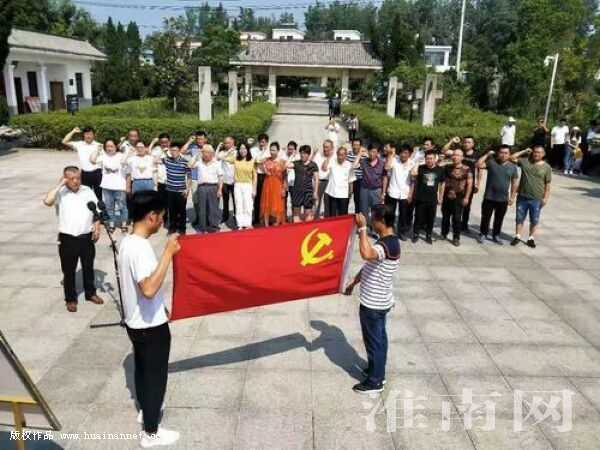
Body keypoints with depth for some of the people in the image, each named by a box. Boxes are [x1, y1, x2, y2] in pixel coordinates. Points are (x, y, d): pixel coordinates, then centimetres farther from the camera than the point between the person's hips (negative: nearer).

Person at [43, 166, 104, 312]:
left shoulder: (88, 191, 2)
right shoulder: (61, 193, -7)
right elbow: (47, 201, -27)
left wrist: (97, 228, -1)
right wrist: (60, 185, -18)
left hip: (87, 237, 3)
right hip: (67, 239, -2)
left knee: (88, 268, 17)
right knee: (69, 271, 9)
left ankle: (90, 293, 34)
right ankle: (70, 299, 23)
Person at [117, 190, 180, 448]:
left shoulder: (126, 242, 2)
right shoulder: (140, 248, -28)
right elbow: (149, 289, -39)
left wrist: (160, 306, 22)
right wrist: (168, 253, -35)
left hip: (135, 322, 9)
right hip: (151, 326, -9)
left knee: (142, 368, 26)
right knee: (155, 376, 8)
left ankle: (145, 410, 48)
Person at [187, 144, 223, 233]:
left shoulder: (217, 163, 5)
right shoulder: (199, 162, 11)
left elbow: (220, 177, 2)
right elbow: (189, 166, -2)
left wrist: (220, 190, -6)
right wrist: (196, 155, 3)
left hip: (213, 187, -2)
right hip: (201, 187, 2)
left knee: (213, 208, -1)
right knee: (202, 209, 7)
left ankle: (214, 228, 5)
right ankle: (202, 228, 16)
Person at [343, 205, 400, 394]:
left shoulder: (387, 245, -26)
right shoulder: (387, 242, 6)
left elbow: (366, 254, -48)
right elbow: (369, 266, 16)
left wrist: (362, 228, -40)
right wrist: (353, 282, 19)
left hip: (373, 303, -10)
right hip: (380, 301, 10)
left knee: (373, 341, 5)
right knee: (379, 338, 22)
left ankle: (375, 381, 20)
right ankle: (377, 371, 38)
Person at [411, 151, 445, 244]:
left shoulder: (440, 170, 1)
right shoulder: (421, 168, -5)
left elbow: (442, 184, 9)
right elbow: (413, 174, -24)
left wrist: (440, 198, 9)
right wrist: (417, 163, -17)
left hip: (433, 199, 2)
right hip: (420, 199, -2)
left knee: (431, 219, 11)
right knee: (419, 217, 7)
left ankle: (428, 235, 25)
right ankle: (415, 234, 21)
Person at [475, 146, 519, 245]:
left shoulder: (512, 167, 3)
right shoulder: (491, 162, -4)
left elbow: (514, 182, 8)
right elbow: (478, 165, -17)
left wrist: (512, 196, 5)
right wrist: (487, 155, -14)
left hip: (503, 199, 2)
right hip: (489, 197, -2)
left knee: (499, 219, 13)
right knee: (486, 217, 7)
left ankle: (496, 236, 28)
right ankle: (483, 234, 22)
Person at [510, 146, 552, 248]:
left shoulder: (547, 167, -3)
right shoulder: (525, 161, 1)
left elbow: (548, 183, -2)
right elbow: (512, 158, -2)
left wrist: (546, 197, -6)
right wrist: (524, 151, -4)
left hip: (536, 199, -1)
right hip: (522, 197, 1)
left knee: (534, 220, 9)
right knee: (520, 218, 9)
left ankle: (531, 238, 21)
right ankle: (517, 236, 21)